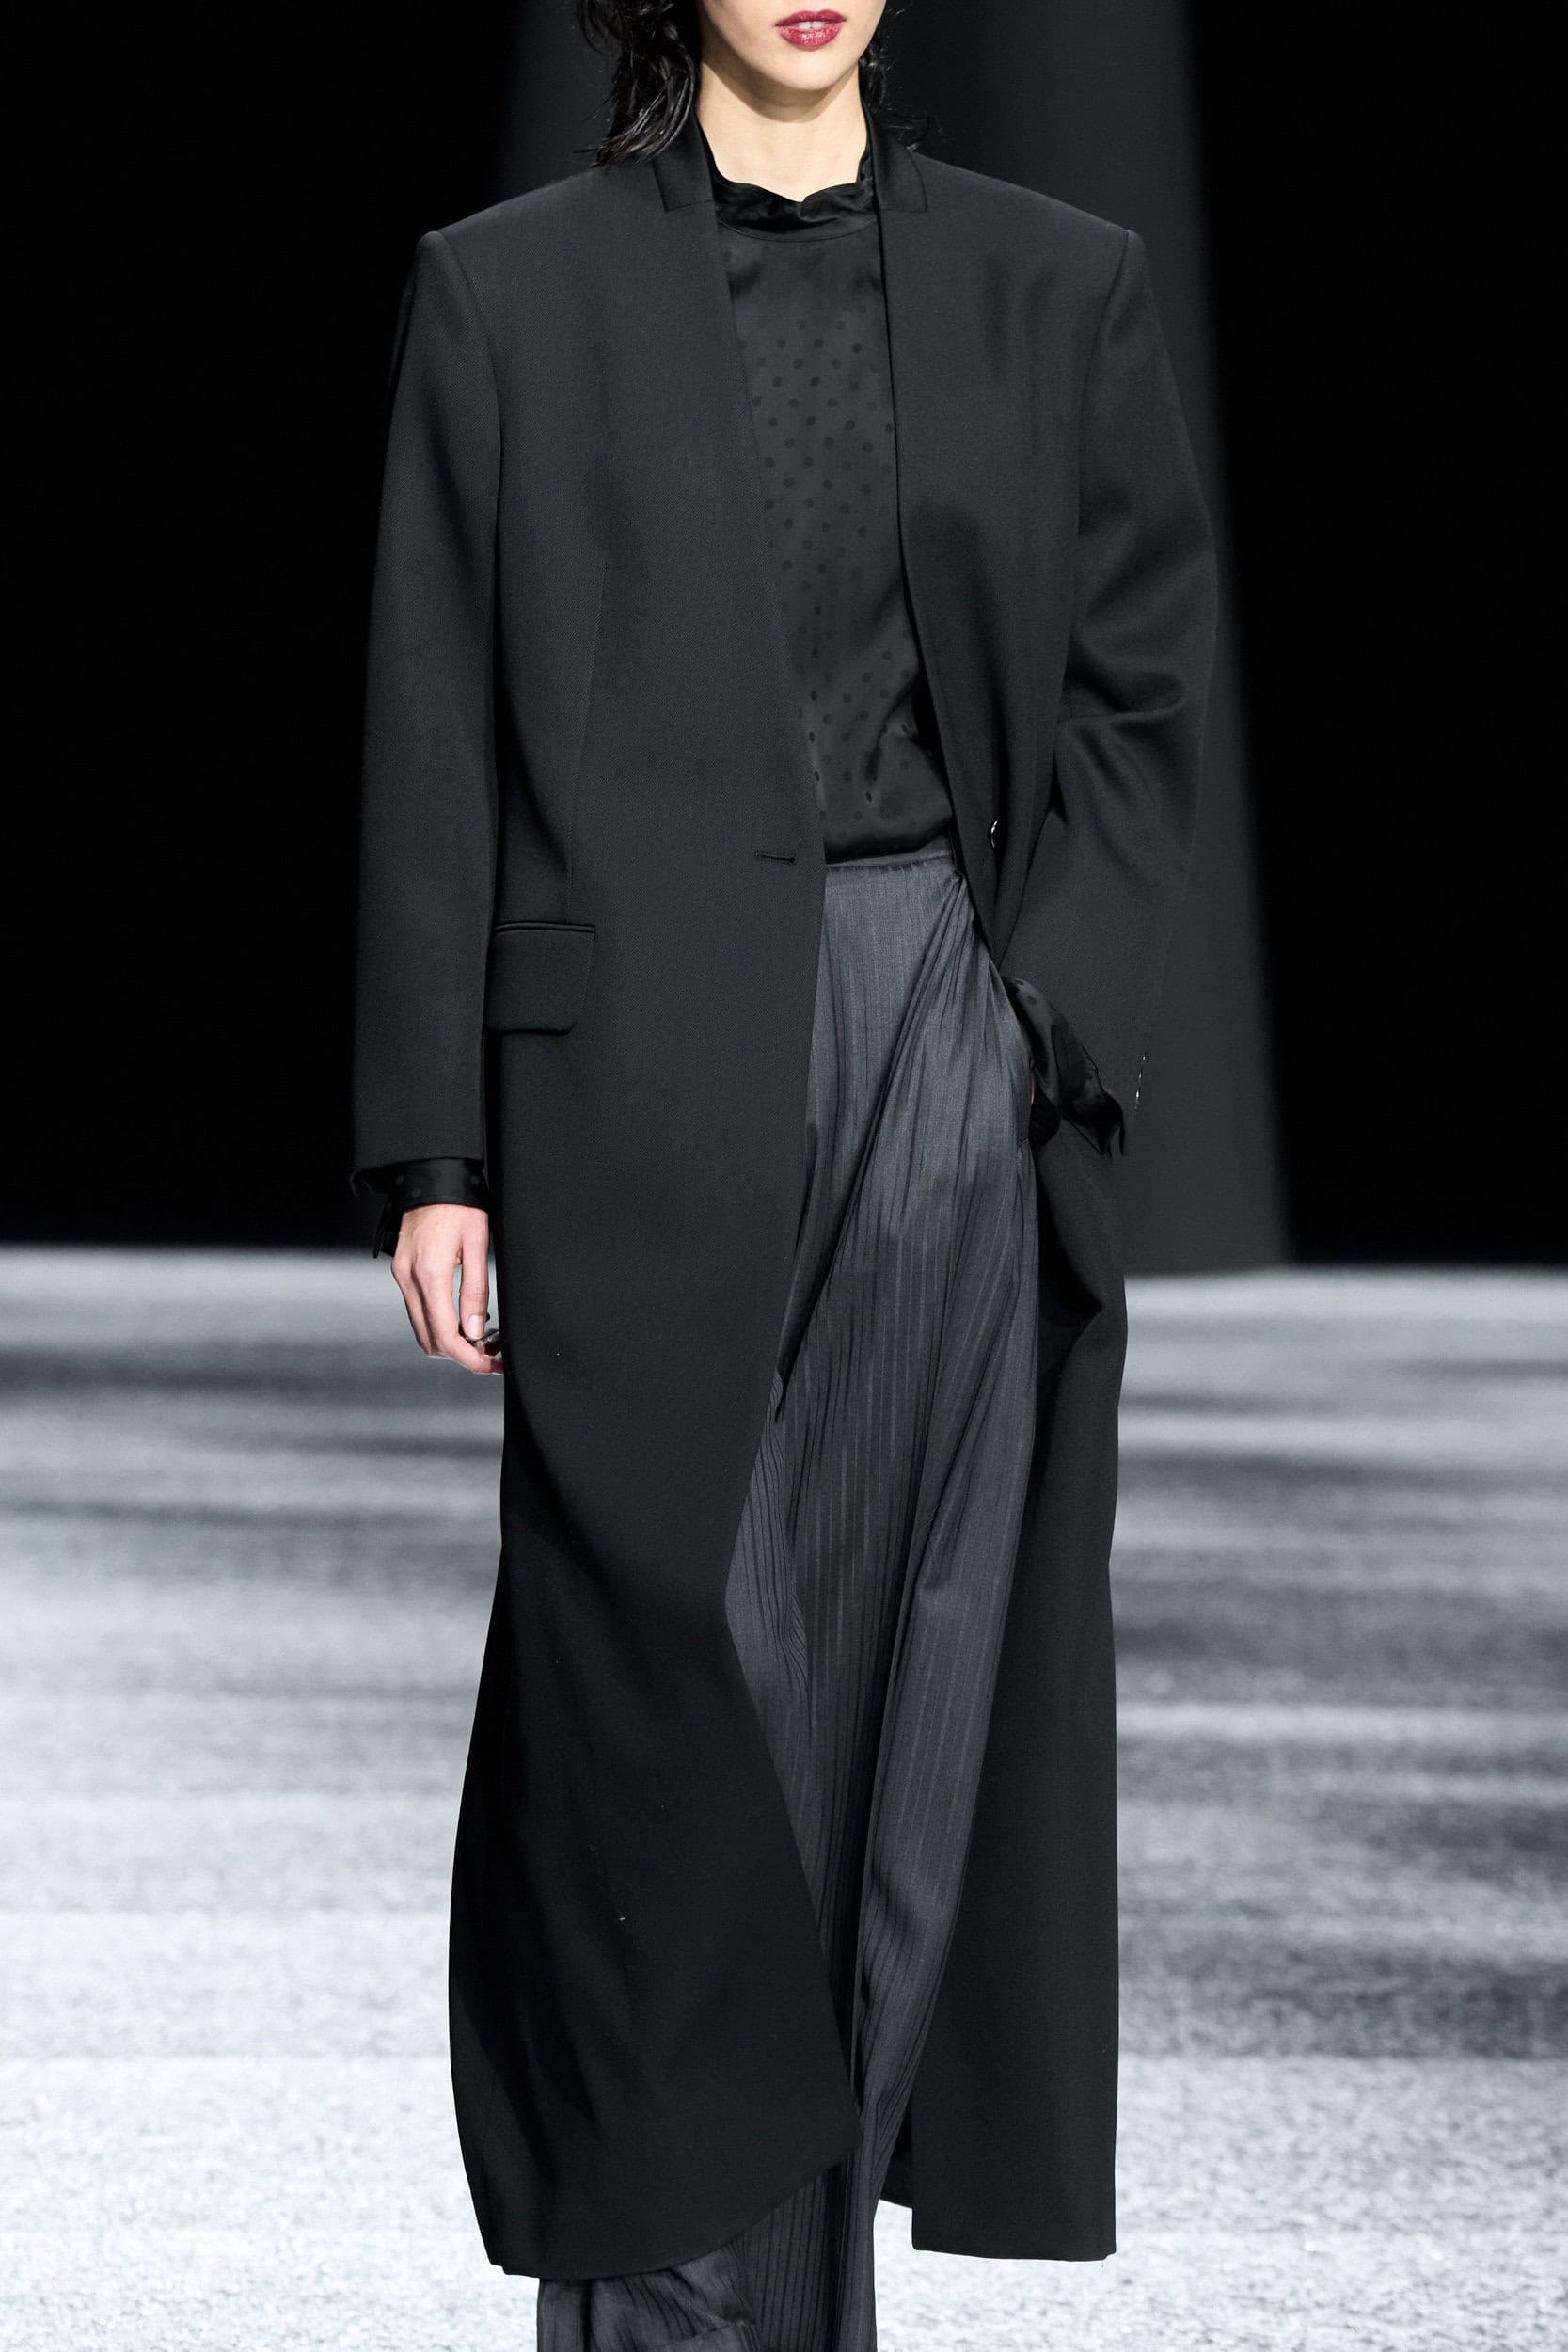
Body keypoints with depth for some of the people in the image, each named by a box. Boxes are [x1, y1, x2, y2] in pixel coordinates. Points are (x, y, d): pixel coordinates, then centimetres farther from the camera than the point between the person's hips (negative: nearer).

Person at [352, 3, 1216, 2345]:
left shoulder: (1056, 287, 10)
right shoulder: (512, 293, 5)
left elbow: (1141, 688, 10)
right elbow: (437, 741, 4)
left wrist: (1045, 1024, -3)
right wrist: (437, 1149, -1)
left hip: (959, 1046, 2)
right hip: (643, 1072, -2)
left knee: (907, 1686, 1)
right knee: (668, 1680, -5)